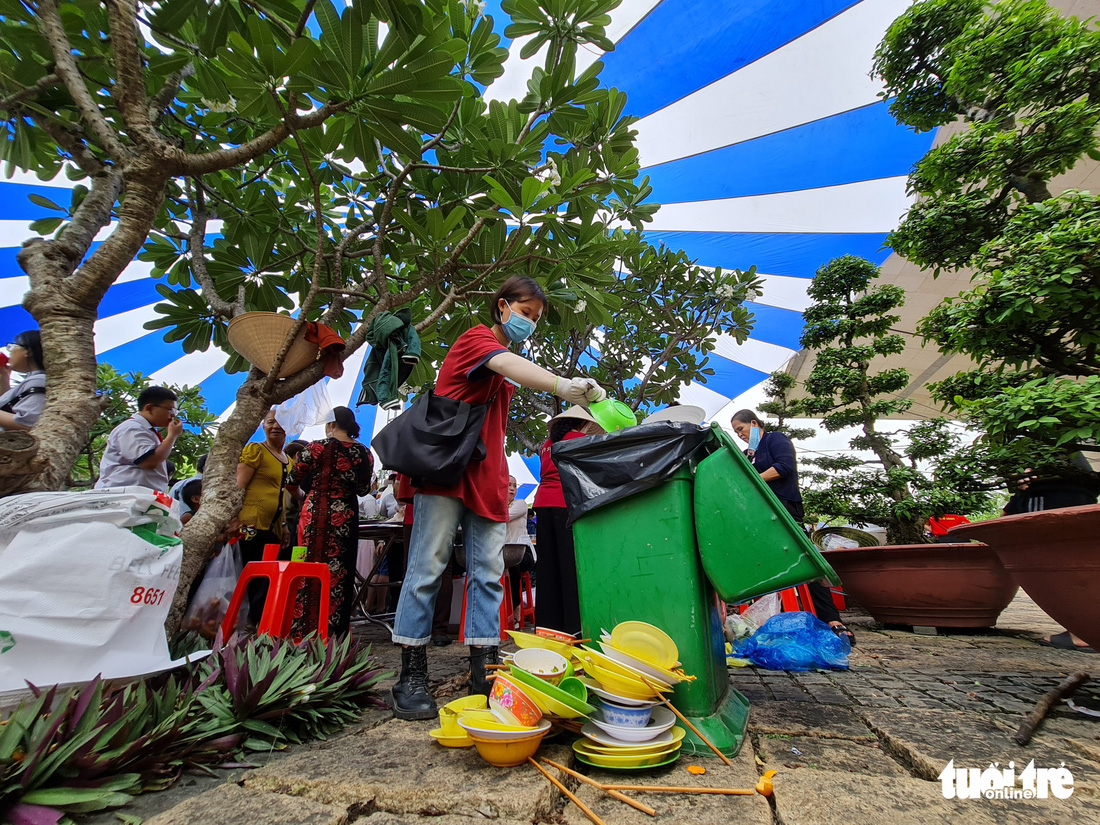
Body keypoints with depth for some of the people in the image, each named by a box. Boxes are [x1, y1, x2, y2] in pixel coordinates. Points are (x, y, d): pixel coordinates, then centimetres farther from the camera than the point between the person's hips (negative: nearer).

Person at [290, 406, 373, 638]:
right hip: (347, 517, 2)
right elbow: (363, 489, 8)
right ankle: (336, 632, 12)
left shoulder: (318, 447, -5)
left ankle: (303, 629, 13)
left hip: (315, 514, -2)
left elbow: (295, 479, 4)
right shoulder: (365, 453, 3)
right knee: (339, 572, 7)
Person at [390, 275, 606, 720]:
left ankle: (484, 671, 11)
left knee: (487, 574, 4)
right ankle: (410, 676, 7)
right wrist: (561, 385, -42)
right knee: (428, 568, -3)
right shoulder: (476, 338, -3)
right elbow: (510, 365, -26)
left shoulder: (502, 375, 23)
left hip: (486, 479, 8)